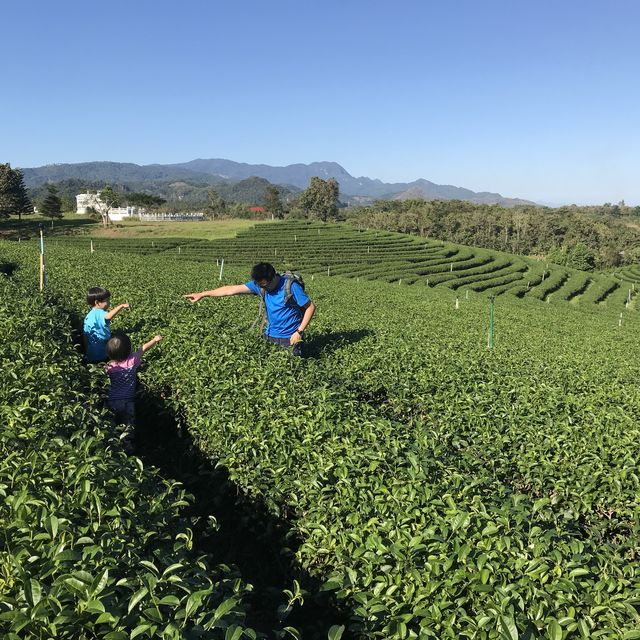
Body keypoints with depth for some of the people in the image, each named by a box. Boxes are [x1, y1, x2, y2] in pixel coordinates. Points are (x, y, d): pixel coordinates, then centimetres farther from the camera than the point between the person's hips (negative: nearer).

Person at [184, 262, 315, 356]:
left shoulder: (291, 286, -19)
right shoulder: (259, 284, -5)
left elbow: (311, 307, -13)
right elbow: (232, 289, -5)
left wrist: (299, 332, -18)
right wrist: (202, 294, -6)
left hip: (290, 339, -5)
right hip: (270, 336, 5)